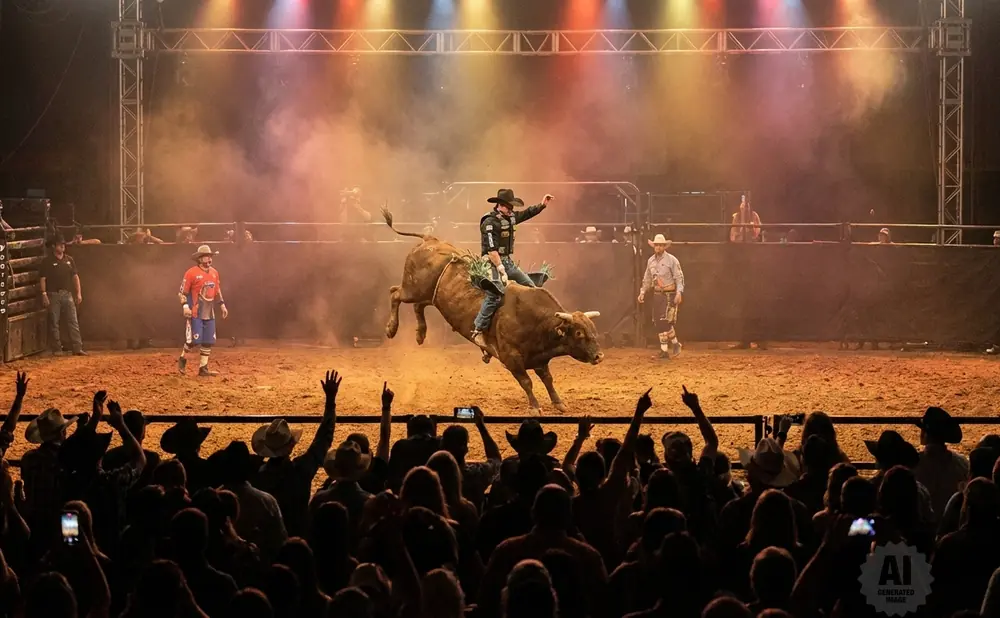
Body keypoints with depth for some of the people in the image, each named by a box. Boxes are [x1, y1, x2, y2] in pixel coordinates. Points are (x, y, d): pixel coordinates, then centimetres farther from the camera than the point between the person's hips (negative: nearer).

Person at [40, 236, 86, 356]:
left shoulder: (69, 259, 11)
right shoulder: (48, 261, -1)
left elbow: (75, 276, 13)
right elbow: (43, 279, -4)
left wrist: (78, 293, 7)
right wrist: (44, 294, -13)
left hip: (68, 294, 3)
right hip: (53, 295, -3)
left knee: (73, 322, -3)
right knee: (54, 323, 0)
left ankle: (77, 348, -5)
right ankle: (56, 349, 6)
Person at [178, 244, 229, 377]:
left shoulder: (214, 272, 11)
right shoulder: (191, 273, -10)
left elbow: (218, 290, 21)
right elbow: (183, 291, -9)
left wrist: (222, 305, 15)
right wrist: (185, 306, -19)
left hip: (209, 313, 7)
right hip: (195, 313, -7)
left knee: (208, 341, 4)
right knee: (194, 339, -11)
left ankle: (203, 368, 11)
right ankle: (182, 359, 15)